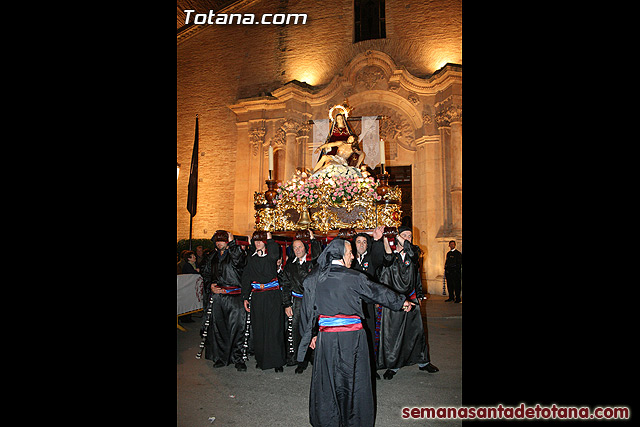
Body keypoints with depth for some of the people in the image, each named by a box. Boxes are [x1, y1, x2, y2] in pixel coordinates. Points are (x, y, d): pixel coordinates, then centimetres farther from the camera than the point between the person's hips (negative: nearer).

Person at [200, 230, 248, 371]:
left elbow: (239, 260, -24)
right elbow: (206, 273, 24)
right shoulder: (212, 257, 16)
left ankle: (238, 359, 6)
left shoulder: (234, 253, 0)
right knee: (218, 327, 9)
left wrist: (232, 243, -18)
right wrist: (210, 285, 6)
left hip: (234, 297, -5)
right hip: (217, 296, 5)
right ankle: (221, 357, 22)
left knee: (236, 327, -5)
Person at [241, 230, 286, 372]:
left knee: (274, 327, -4)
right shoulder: (251, 258, 12)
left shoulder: (271, 256, 2)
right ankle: (261, 359, 20)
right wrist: (245, 298, 6)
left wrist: (270, 238, -15)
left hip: (273, 296, -3)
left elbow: (274, 254, -25)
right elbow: (246, 278, 12)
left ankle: (277, 360, 5)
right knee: (258, 328, 6)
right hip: (257, 297, 3)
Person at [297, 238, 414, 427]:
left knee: (326, 379, 15)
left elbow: (307, 309, 5)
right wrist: (401, 302, 18)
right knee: (353, 380, 13)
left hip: (326, 336, 3)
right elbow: (378, 292, 2)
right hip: (352, 336, -3)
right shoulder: (354, 277, -10)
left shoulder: (314, 279, 0)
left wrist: (310, 335, 15)